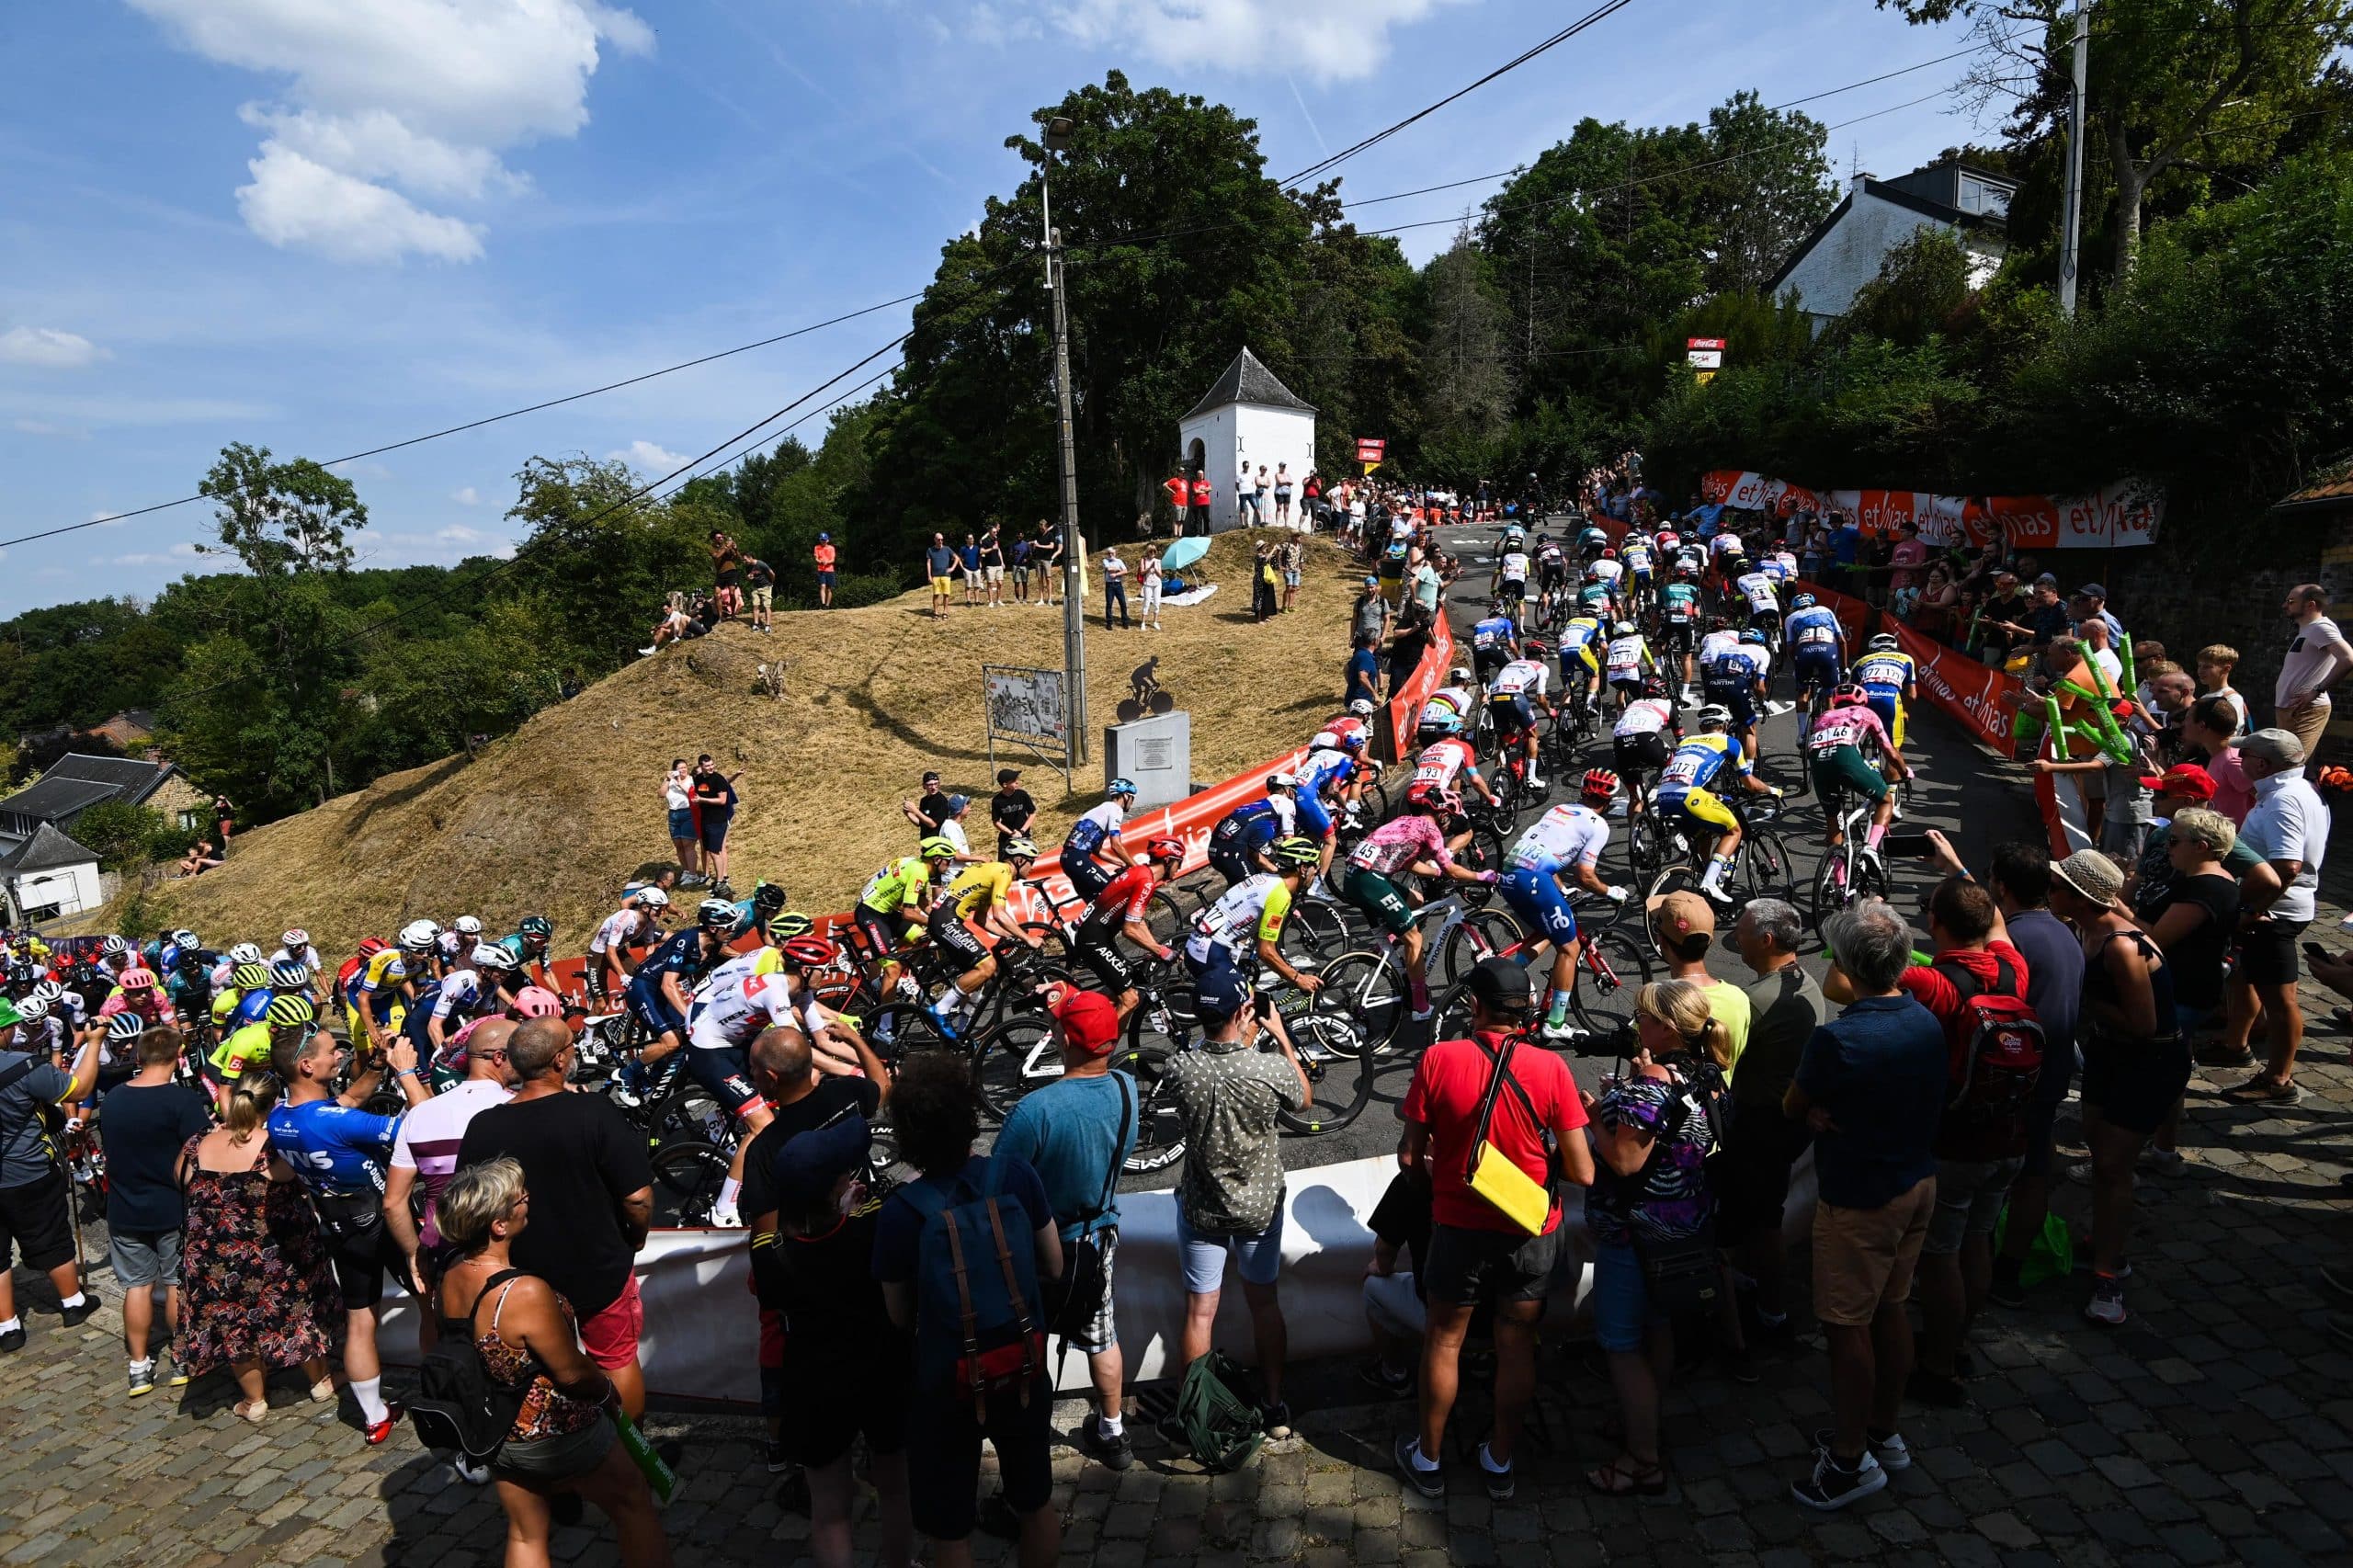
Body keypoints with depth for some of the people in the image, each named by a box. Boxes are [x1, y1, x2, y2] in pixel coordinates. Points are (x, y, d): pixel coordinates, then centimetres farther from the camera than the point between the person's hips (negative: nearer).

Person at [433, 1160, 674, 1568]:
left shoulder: (451, 1279, -10)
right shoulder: (527, 1293, -34)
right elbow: (571, 1372, -22)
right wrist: (608, 1392, -3)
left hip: (496, 1437, 7)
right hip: (558, 1438, -7)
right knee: (634, 1503, 16)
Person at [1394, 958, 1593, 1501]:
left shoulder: (1438, 1059, -17)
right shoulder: (1550, 1068, -15)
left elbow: (1410, 1157, -11)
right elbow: (1583, 1173, -13)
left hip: (1459, 1227, 0)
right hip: (1532, 1233, 1)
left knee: (1444, 1341, 18)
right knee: (1517, 1348, 17)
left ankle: (1427, 1460, 33)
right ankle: (1500, 1463, 34)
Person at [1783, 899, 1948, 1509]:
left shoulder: (1837, 1039, -28)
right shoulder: (1926, 1021, -4)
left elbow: (1793, 1105, -13)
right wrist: (1825, 1110, -9)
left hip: (1858, 1201, -8)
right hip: (1918, 1184, 8)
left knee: (1847, 1325, 5)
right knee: (1890, 1309, 21)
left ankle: (1851, 1459, 17)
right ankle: (1884, 1433, 37)